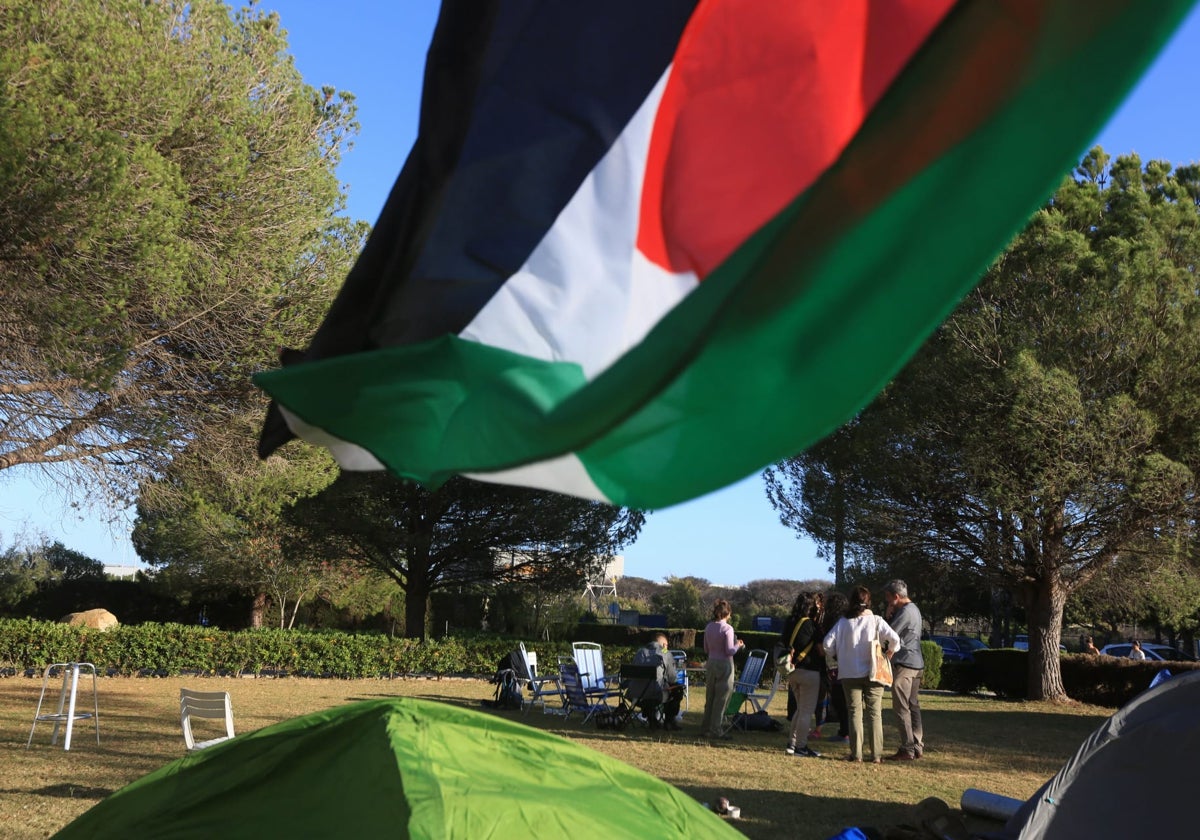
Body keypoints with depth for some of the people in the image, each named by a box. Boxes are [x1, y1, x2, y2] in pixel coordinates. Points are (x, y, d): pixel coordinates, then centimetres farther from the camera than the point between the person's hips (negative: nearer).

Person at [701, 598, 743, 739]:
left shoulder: (708, 627, 4)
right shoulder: (727, 628, -15)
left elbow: (706, 650, 10)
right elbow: (730, 651, -16)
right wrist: (738, 645, 1)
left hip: (711, 663, 6)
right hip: (724, 664, -6)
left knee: (710, 697, 16)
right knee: (721, 698, 2)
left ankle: (705, 726, 24)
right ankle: (715, 730, 6)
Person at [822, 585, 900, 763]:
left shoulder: (843, 621, 0)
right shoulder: (876, 620, -4)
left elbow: (827, 642, -5)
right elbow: (894, 638, -16)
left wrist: (834, 658, 11)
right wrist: (889, 652, 2)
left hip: (849, 673, 1)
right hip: (872, 672, -1)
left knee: (854, 712, 6)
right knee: (874, 713, 4)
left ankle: (856, 753, 3)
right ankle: (876, 754, 2)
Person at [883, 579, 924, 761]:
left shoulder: (905, 612, -16)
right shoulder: (914, 609, 17)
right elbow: (892, 630, 17)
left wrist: (887, 615, -5)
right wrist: (888, 615, 2)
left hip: (904, 664, -10)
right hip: (916, 664, 10)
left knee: (901, 708, -7)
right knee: (913, 706, 12)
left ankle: (907, 749, -8)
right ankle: (918, 747, 15)